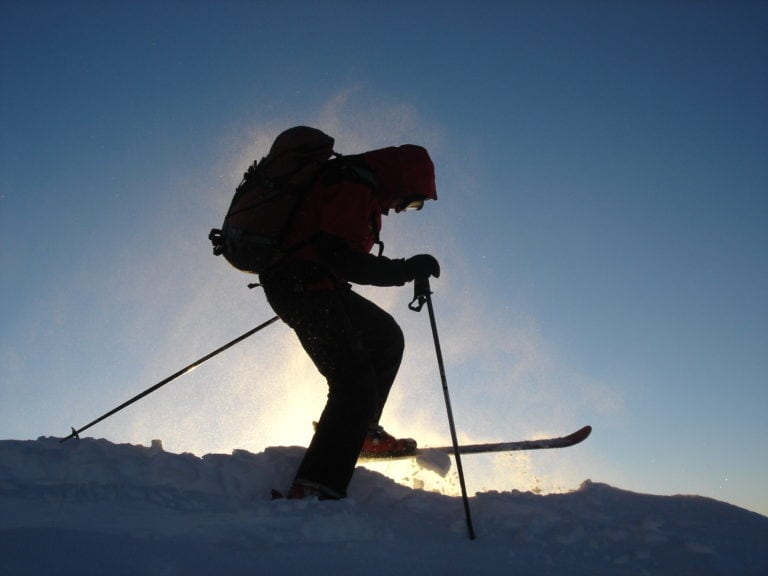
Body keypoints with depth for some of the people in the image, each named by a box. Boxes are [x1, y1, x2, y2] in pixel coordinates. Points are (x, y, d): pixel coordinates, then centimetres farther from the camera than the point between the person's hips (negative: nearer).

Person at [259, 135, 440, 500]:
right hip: (304, 287, -11)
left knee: (387, 337, 19)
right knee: (356, 384, -16)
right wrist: (405, 269, -20)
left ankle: (360, 431, 20)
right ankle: (316, 489, -20)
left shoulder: (354, 184, 17)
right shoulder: (353, 189, -16)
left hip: (316, 287, 11)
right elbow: (341, 258, -25)